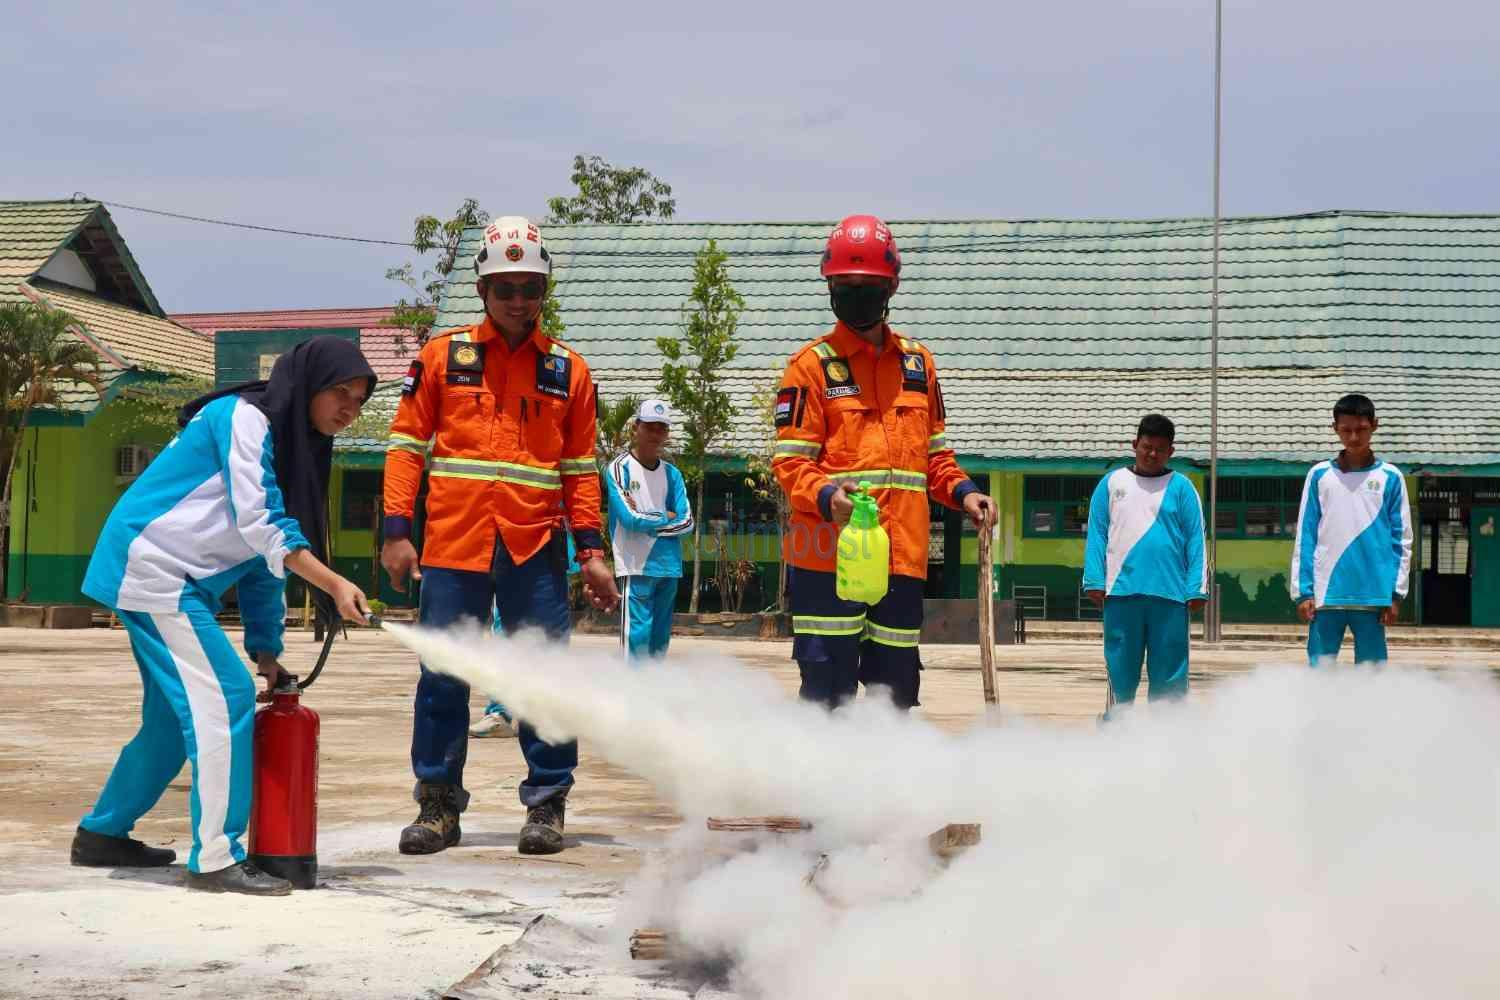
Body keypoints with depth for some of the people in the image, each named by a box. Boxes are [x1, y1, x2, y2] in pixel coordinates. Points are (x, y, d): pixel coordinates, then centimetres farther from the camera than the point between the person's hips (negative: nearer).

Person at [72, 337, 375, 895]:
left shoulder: (291, 446, 14)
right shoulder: (243, 417, -14)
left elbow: (265, 555, 14)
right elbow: (258, 524, -22)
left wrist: (266, 649, 9)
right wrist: (334, 585, -27)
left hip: (182, 584, 10)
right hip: (152, 568, -10)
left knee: (176, 714, 15)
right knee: (225, 699, -16)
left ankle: (103, 834, 29)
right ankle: (216, 859, -14)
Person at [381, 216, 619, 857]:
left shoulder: (568, 370, 10)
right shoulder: (442, 356, 7)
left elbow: (581, 468, 12)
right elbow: (406, 444, 6)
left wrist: (591, 550, 5)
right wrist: (396, 532, -2)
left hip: (535, 550, 0)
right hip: (452, 546, 0)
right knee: (442, 680, 4)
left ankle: (547, 803, 12)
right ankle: (438, 804, 15)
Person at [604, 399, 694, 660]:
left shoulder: (672, 474, 12)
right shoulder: (619, 468, -3)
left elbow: (686, 522, 4)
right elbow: (630, 518, -13)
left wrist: (647, 521, -6)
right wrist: (666, 517, 1)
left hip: (669, 566, 6)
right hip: (637, 567, -5)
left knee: (660, 639, 9)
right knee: (637, 635, -10)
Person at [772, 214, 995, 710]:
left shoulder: (918, 361, 15)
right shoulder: (813, 363, -1)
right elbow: (790, 460, -6)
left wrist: (961, 492, 4)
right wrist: (827, 496, -25)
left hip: (903, 553, 5)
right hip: (829, 553, -5)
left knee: (896, 686, 11)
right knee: (828, 688, -7)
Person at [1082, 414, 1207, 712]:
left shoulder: (1181, 487, 6)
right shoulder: (1112, 483, 9)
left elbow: (1196, 539, 3)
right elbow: (1097, 535, 7)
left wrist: (1196, 589, -6)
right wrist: (1094, 581, -3)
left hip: (1169, 593, -1)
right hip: (1121, 591, 1)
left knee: (1169, 675, 1)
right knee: (1120, 670, 6)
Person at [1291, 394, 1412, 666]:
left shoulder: (1390, 477, 5)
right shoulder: (1319, 474, 6)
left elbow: (1402, 540, 4)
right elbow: (1305, 538, 6)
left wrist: (1396, 593, -3)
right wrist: (1303, 590, -1)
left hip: (1373, 595, 0)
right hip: (1326, 595, 0)